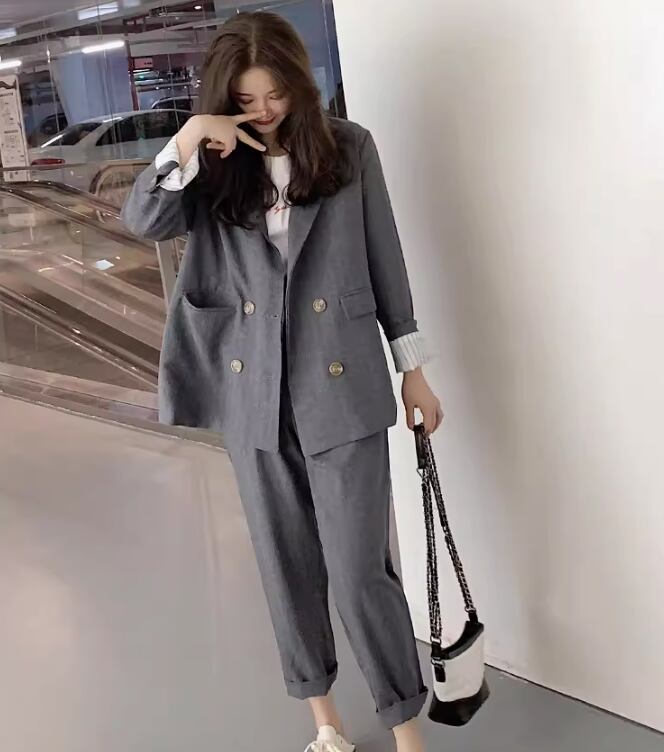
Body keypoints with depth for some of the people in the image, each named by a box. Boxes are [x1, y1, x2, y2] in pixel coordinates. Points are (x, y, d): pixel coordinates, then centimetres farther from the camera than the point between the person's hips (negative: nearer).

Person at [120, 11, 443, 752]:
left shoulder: (349, 148, -2)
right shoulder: (216, 164, 3)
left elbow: (385, 261, 2)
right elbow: (142, 220, -11)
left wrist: (414, 371, 4)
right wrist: (185, 142, -25)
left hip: (342, 389, -2)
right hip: (252, 395, 3)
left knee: (360, 570, -3)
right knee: (286, 565, 14)